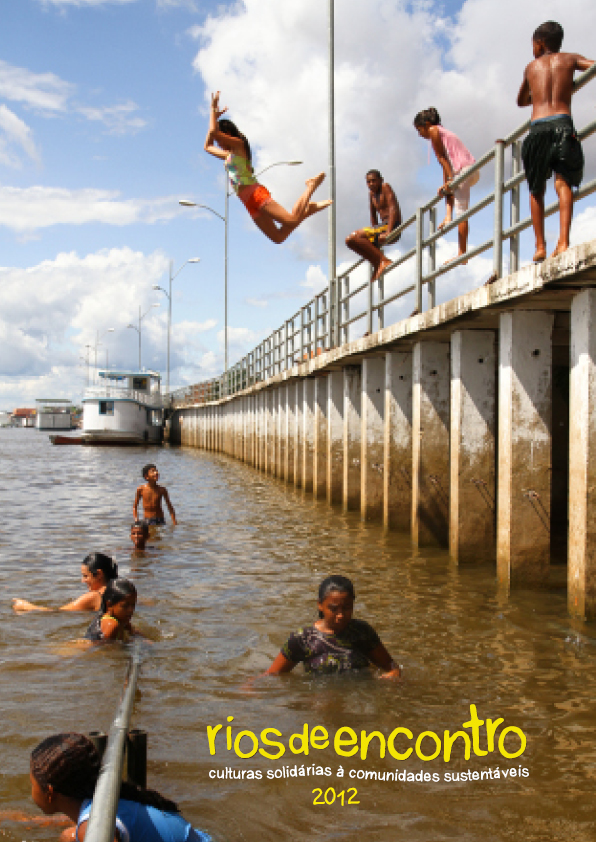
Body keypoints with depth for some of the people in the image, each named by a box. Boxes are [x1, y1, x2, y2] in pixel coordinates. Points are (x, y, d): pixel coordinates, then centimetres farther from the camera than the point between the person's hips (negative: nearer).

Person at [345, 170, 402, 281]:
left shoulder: (385, 187, -5)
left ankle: (383, 260, -23)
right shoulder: (372, 194, 18)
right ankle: (377, 264, 0)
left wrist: (388, 231, -27)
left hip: (392, 227, -10)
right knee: (350, 241, 11)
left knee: (354, 237, -21)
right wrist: (375, 234, 15)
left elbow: (393, 209, -17)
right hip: (382, 226, 10)